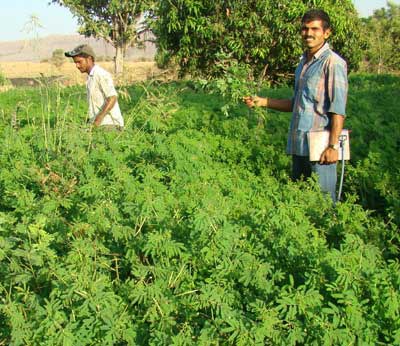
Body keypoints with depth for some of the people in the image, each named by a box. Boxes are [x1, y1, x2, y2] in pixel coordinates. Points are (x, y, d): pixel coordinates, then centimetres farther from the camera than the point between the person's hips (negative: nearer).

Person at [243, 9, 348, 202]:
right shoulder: (303, 63, 17)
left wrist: (333, 145, -19)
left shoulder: (333, 63, -9)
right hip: (298, 145, 8)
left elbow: (338, 109, -14)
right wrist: (262, 102, 16)